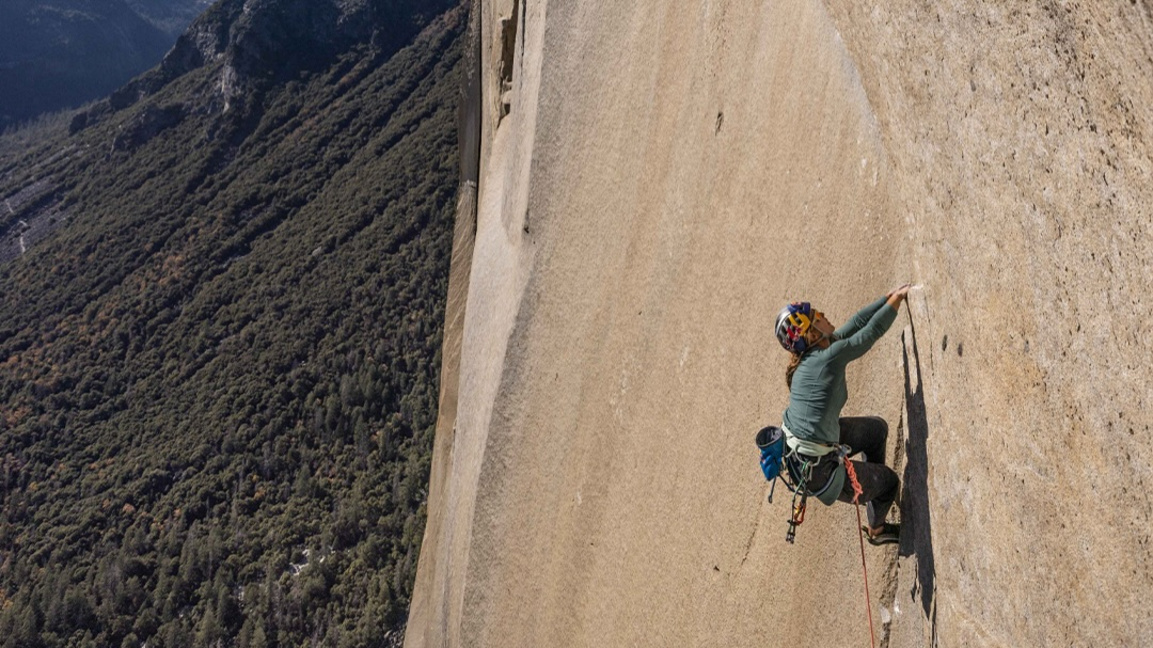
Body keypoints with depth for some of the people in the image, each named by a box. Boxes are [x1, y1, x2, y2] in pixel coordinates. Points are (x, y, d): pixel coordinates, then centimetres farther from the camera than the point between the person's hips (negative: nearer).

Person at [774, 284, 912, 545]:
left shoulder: (815, 352, 0)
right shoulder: (830, 356, -25)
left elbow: (857, 323, 8)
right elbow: (873, 330, -17)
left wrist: (889, 297, 9)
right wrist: (896, 299, -4)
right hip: (814, 468, -8)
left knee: (877, 427, 24)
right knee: (889, 480, 17)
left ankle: (872, 480, 45)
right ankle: (876, 530, 45)